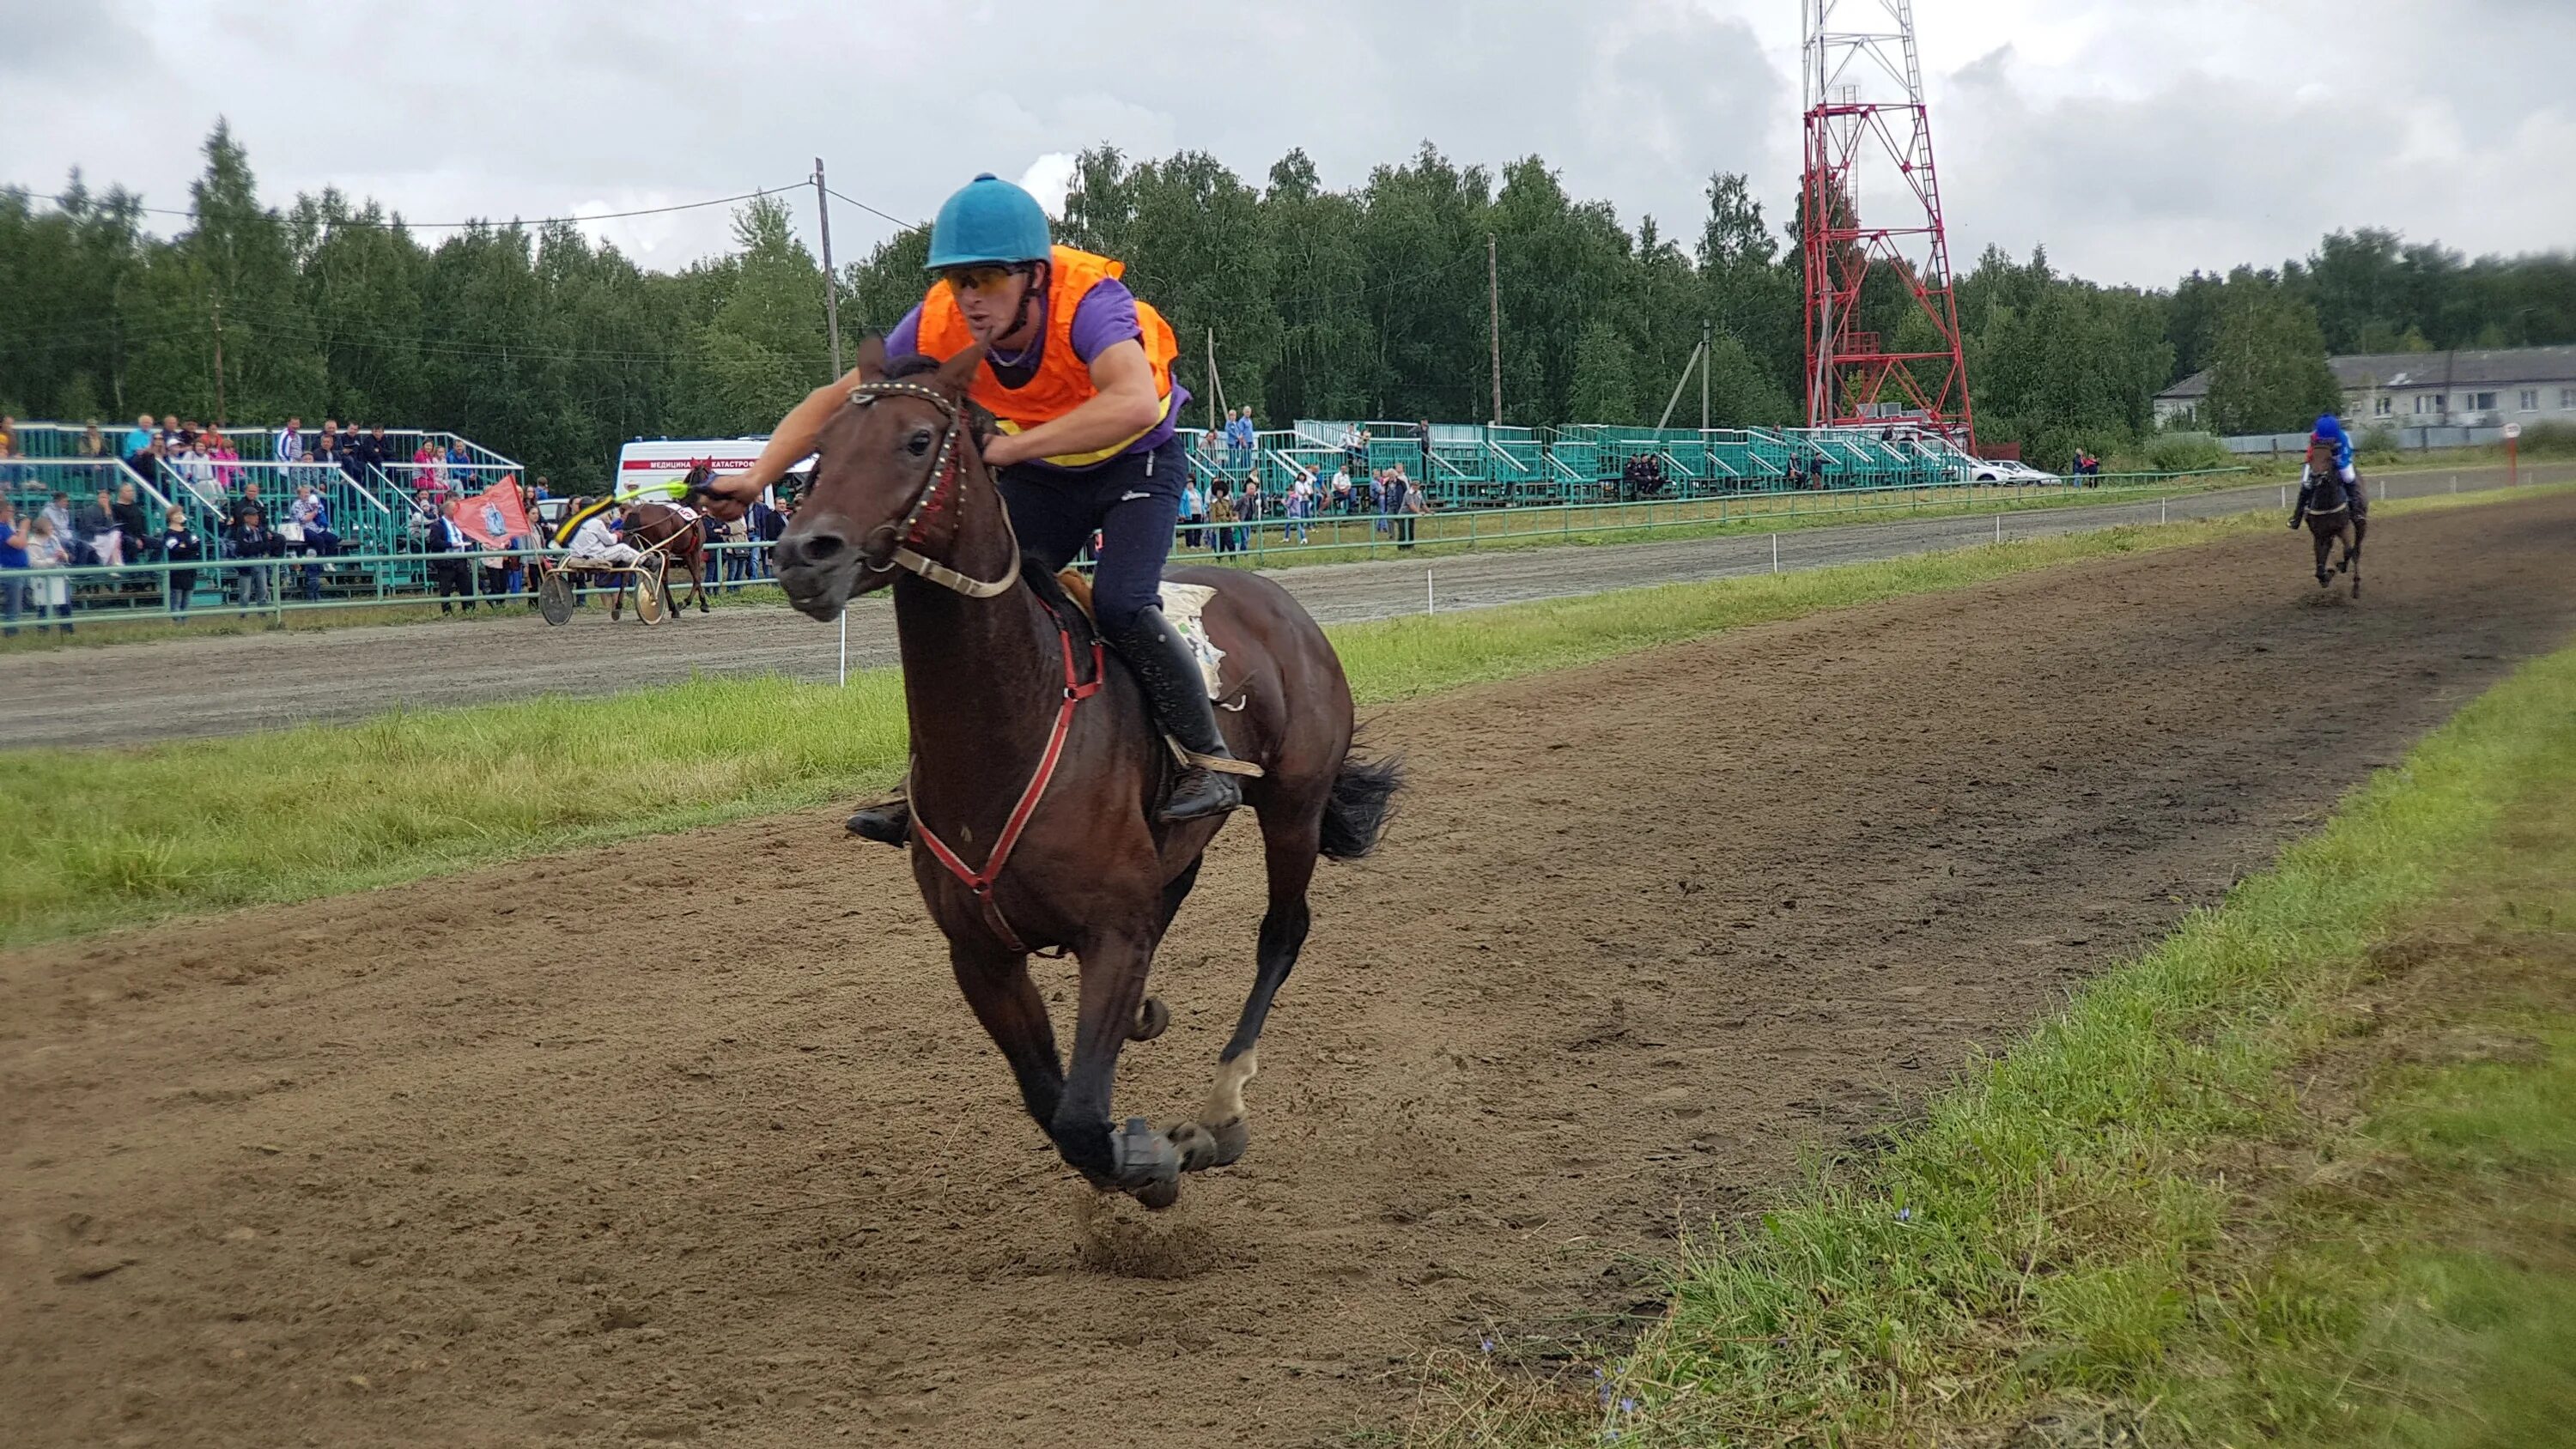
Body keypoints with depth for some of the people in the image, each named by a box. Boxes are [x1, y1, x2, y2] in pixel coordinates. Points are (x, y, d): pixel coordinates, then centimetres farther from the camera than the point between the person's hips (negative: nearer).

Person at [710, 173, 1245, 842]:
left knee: (1120, 603, -25)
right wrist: (758, 476, -26)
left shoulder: (1088, 302, -37)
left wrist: (1005, 447, -59)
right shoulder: (939, 324, -21)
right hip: (1039, 473, 5)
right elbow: (836, 400, -12)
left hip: (1137, 461, -5)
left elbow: (1134, 404, -56)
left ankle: (1212, 761, -7)